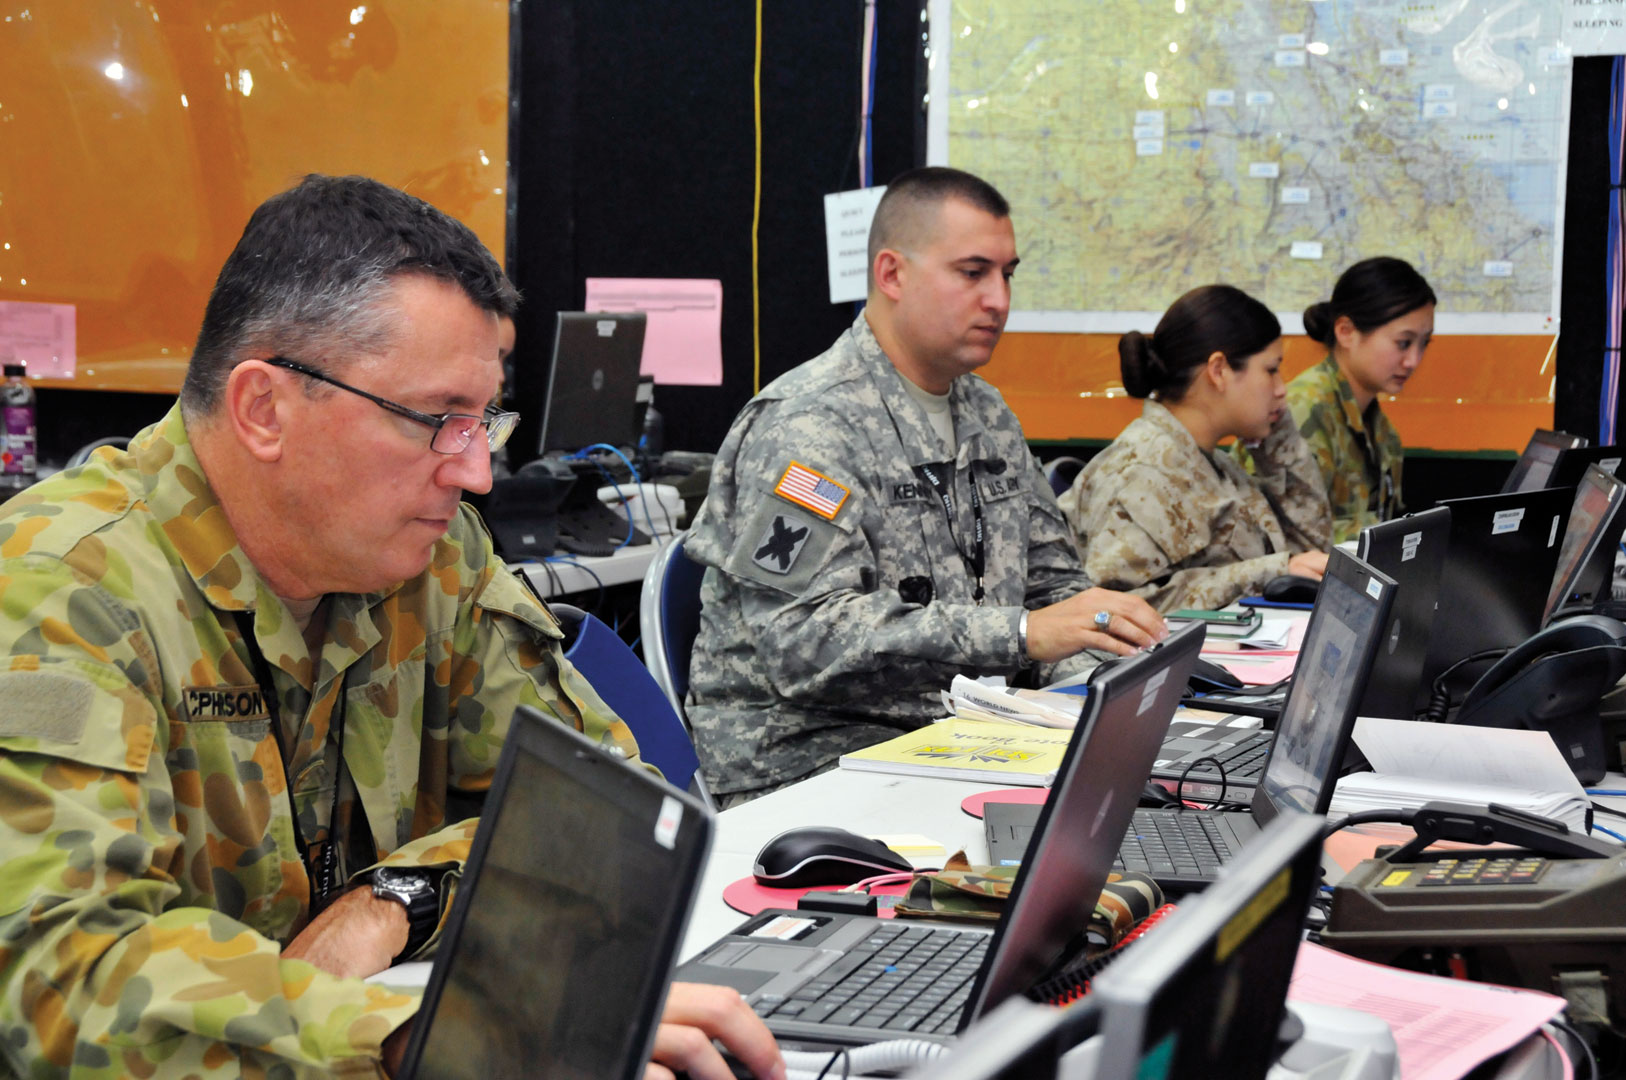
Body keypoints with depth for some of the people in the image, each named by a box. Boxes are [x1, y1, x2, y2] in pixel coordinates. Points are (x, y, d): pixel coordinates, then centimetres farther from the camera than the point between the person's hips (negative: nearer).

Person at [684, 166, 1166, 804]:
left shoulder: (988, 415, 16)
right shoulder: (806, 424, -14)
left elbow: (1051, 579, 25)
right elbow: (806, 638, -25)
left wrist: (1108, 632, 1)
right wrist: (1022, 634, -30)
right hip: (813, 755, -8)